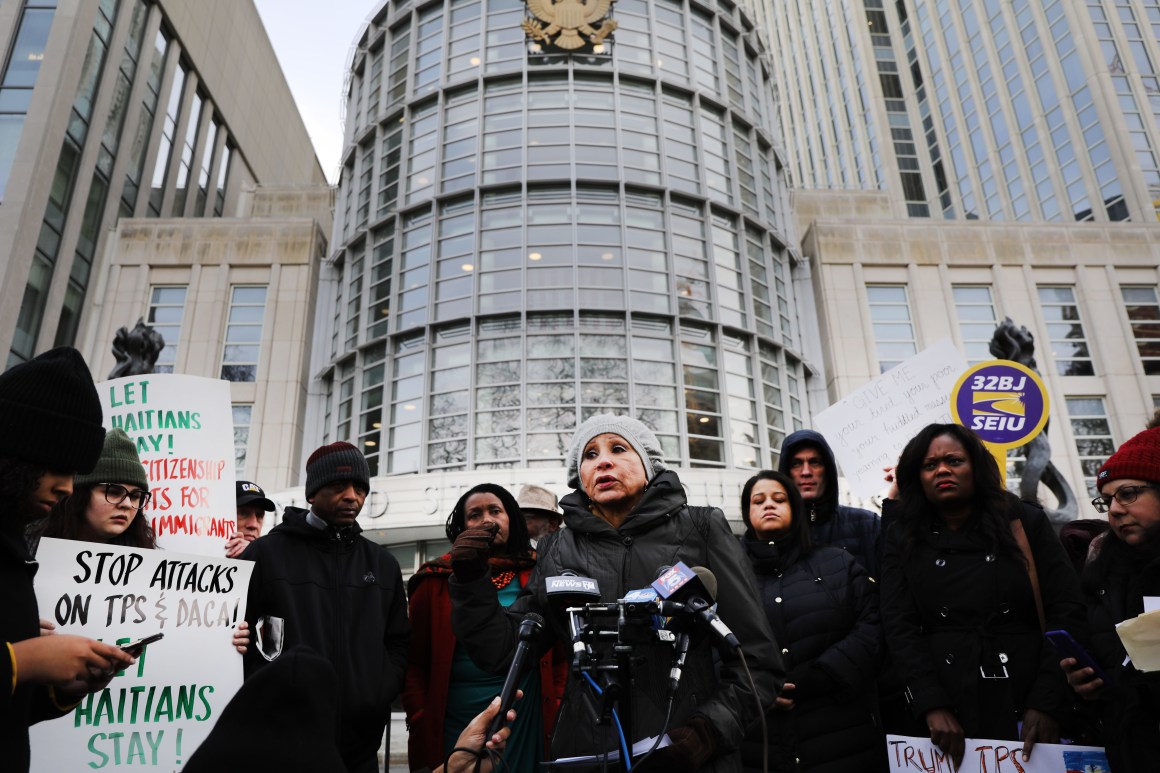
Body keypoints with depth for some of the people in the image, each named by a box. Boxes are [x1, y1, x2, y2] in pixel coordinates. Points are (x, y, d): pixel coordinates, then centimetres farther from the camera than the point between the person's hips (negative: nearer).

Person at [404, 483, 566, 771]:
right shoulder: (438, 580, 0)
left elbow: (561, 653, 4)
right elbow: (413, 661, 1)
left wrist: (555, 709, -4)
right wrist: (420, 721, -7)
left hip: (527, 723, 1)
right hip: (455, 724, -1)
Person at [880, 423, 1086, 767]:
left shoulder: (1025, 523, 3)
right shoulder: (904, 539, 3)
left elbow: (1066, 612, -2)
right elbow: (900, 628, -3)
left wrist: (1048, 702, -11)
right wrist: (933, 707, -15)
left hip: (1029, 712, 0)